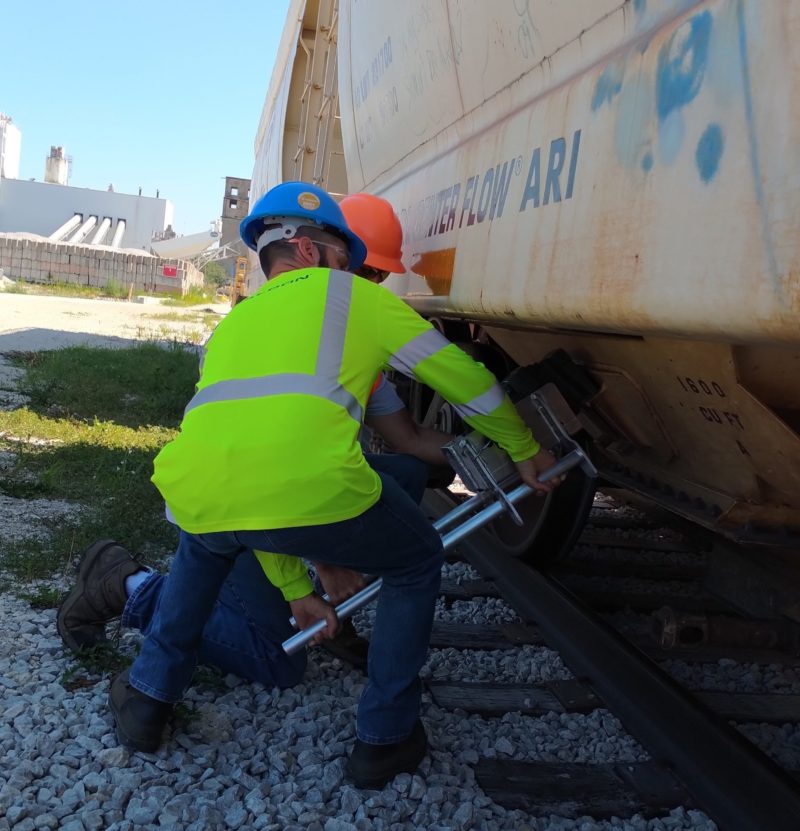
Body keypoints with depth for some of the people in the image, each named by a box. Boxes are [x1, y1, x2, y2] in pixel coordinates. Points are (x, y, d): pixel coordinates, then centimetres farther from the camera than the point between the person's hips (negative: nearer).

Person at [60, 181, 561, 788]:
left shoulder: (233, 321, 34)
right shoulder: (353, 295, 21)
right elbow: (462, 378, 23)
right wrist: (524, 450, 42)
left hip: (194, 493, 6)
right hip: (310, 491, -5)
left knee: (203, 544, 42)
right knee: (417, 564, 25)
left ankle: (149, 699, 43)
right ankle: (383, 740, 30)